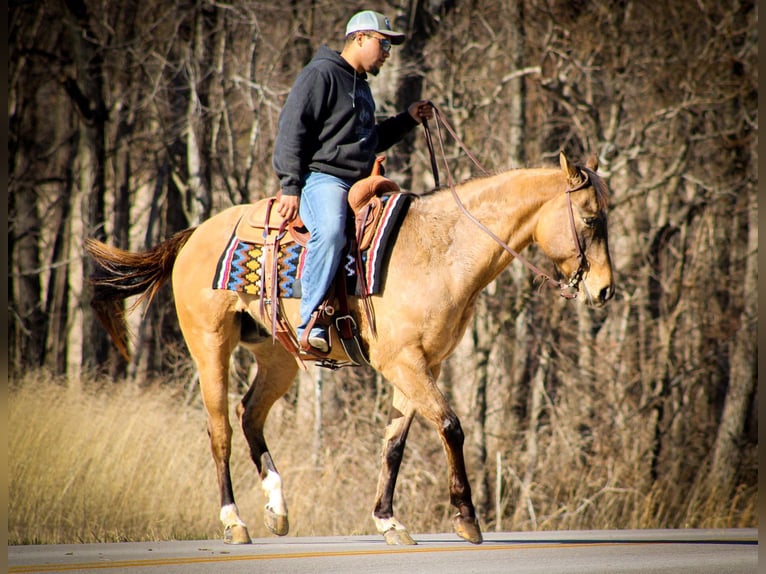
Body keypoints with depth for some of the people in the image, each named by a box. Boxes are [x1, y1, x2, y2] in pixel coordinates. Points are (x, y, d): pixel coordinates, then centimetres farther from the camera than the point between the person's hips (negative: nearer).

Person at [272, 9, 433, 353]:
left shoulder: (361, 87, 25)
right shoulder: (321, 74, -4)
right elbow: (291, 131, -11)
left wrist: (407, 120, 23)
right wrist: (290, 187, -18)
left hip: (360, 183, 10)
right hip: (321, 178, -10)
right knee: (330, 231, -37)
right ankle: (311, 322, -37)